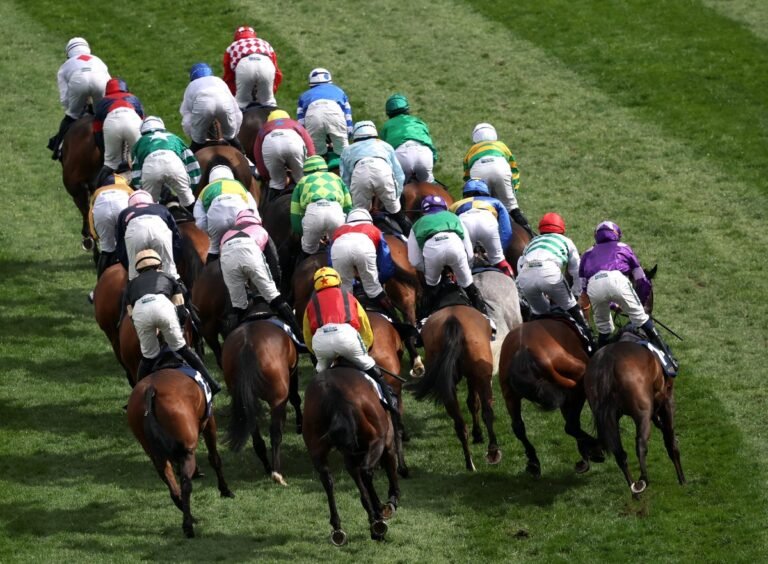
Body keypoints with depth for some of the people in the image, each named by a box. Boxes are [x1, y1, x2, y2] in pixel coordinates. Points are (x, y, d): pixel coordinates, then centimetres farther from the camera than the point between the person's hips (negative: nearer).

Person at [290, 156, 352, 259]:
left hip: (313, 211, -1)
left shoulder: (302, 182, 35)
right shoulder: (336, 178, 39)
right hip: (335, 210, 1)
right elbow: (348, 207, 33)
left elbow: (295, 217, 30)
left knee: (308, 250, 23)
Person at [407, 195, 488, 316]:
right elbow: (470, 254, 35)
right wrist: (458, 269, 51)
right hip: (454, 243, 1)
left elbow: (414, 261, 28)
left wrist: (428, 269, 46)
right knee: (468, 285, 24)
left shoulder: (419, 224, 38)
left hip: (431, 247, -1)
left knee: (431, 285, 28)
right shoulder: (453, 217, 41)